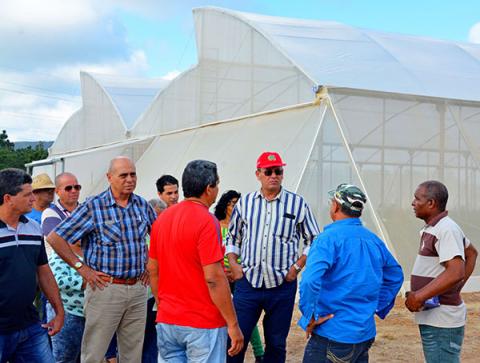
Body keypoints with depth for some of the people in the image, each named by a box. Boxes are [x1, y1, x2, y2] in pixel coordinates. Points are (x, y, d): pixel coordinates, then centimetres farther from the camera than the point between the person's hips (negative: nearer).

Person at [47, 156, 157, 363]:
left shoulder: (143, 205, 7)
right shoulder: (93, 206, -8)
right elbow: (55, 238, -8)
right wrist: (82, 268, -9)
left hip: (138, 288, 5)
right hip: (106, 289, -5)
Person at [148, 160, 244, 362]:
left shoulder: (162, 218, 7)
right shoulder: (206, 221, -16)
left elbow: (153, 270, 12)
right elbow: (213, 278, -20)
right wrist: (233, 324, -14)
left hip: (166, 322, 7)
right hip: (202, 324, -7)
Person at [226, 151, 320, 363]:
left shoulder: (297, 203, 1)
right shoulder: (245, 202, 6)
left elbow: (314, 240, 7)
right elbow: (232, 238, 16)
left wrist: (297, 266, -4)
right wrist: (233, 264, 2)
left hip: (282, 284, 0)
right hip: (248, 282, 1)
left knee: (276, 344, 10)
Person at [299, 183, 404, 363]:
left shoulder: (329, 238, -15)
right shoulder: (374, 240, 8)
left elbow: (310, 281, -28)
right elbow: (395, 276, 21)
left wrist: (309, 317, -17)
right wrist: (378, 309, 21)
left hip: (333, 336, -7)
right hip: (366, 334, 7)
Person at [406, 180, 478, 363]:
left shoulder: (446, 229, -17)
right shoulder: (433, 228, 14)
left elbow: (456, 272, -28)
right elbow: (471, 253, 26)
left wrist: (419, 296, -24)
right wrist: (458, 288, 18)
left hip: (441, 322, -10)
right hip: (432, 317, 10)